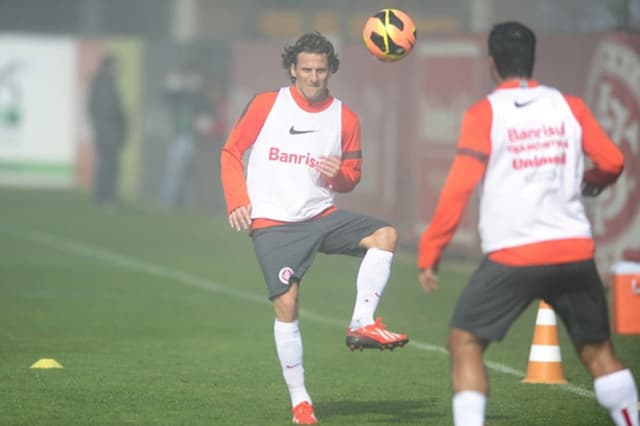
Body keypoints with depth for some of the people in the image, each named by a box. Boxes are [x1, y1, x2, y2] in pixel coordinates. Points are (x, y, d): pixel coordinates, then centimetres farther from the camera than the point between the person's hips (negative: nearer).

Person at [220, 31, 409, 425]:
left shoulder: (345, 119, 4)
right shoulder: (265, 105, -2)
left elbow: (352, 177, 14)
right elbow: (231, 152, 6)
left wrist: (339, 174, -11)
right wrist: (237, 201, -7)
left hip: (321, 215, 3)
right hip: (272, 224, -3)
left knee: (386, 234, -18)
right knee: (286, 303, -12)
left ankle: (362, 325, -17)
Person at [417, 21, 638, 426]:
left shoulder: (484, 113, -3)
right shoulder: (570, 106, 6)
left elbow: (459, 187, -9)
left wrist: (430, 252, -4)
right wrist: (591, 180, 29)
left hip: (512, 256, -3)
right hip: (575, 251, 3)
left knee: (465, 342, 7)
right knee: (598, 348, 17)